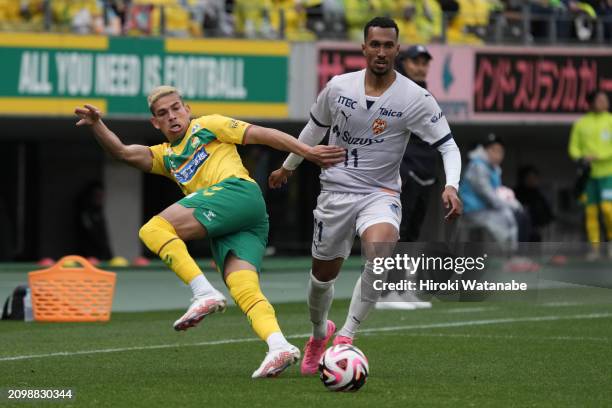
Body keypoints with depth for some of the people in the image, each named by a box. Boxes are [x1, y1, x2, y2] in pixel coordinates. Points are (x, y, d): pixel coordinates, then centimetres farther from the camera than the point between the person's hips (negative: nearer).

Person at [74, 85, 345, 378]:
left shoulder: (207, 126, 19)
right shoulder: (165, 157, 34)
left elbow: (261, 135, 14)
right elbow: (123, 152, 18)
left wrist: (308, 152, 5)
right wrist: (96, 125, 2)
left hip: (237, 190, -7)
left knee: (154, 230, -20)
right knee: (245, 293, -15)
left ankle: (205, 293, -30)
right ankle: (279, 347, -33)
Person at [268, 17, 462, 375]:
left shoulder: (416, 99, -11)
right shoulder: (338, 88, -3)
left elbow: (448, 146, -8)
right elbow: (315, 129, 17)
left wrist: (451, 186, -26)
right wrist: (288, 167, 29)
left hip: (381, 194, -3)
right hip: (336, 190, 3)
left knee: (381, 250, -33)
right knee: (324, 273, 10)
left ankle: (347, 335, -21)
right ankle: (319, 332, 43)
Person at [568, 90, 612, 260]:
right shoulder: (581, 124, 8)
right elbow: (573, 148, 10)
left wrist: (598, 157, -15)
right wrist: (581, 158, -10)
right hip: (589, 174, 3)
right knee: (591, 212, 1)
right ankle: (594, 247, 6)